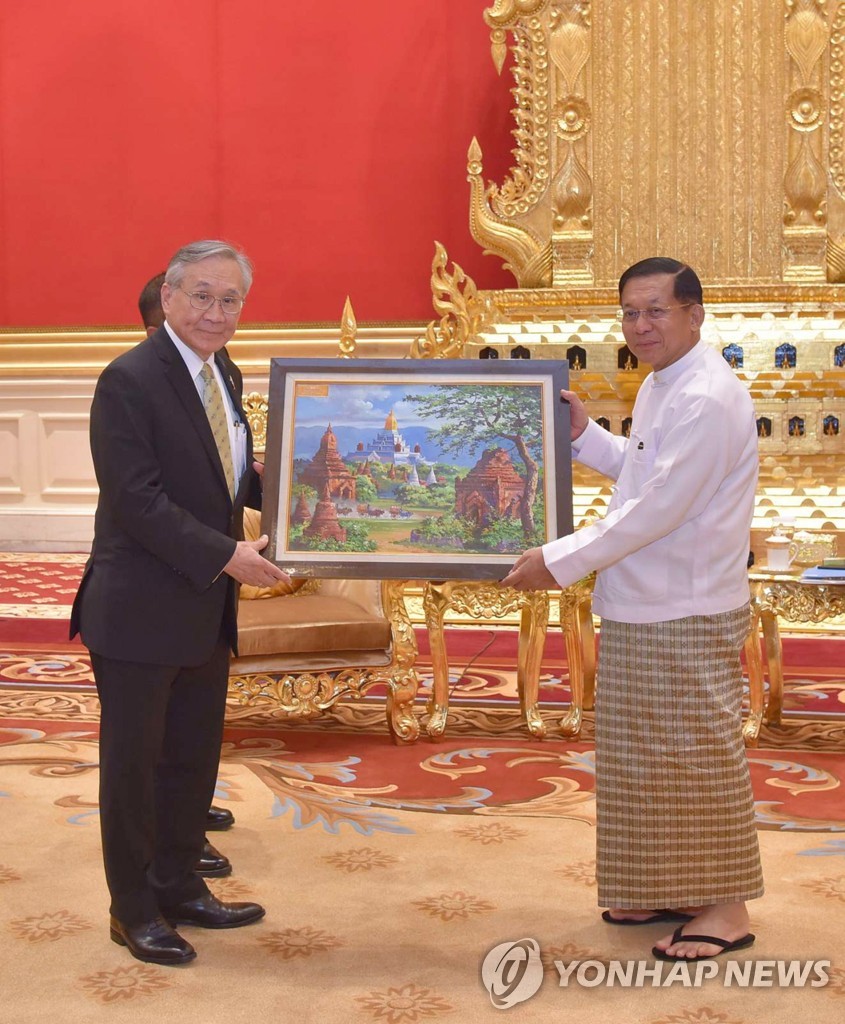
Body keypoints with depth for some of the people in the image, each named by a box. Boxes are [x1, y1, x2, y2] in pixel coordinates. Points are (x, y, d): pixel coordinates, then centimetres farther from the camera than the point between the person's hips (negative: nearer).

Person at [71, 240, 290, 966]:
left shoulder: (224, 376, 10)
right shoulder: (129, 381, -16)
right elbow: (136, 499, -22)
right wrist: (225, 556, -22)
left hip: (206, 607, 8)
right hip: (141, 608, -8)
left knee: (194, 758, 17)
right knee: (134, 762, 6)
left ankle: (179, 887, 33)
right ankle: (134, 909, 21)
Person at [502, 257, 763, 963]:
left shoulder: (708, 401, -20)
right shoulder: (660, 386, 12)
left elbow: (658, 509, -23)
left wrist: (560, 562, -19)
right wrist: (583, 432, 11)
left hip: (688, 614, -10)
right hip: (640, 609, 10)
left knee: (698, 757, 0)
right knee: (645, 758, 17)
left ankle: (725, 908, 14)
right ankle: (669, 891, 30)